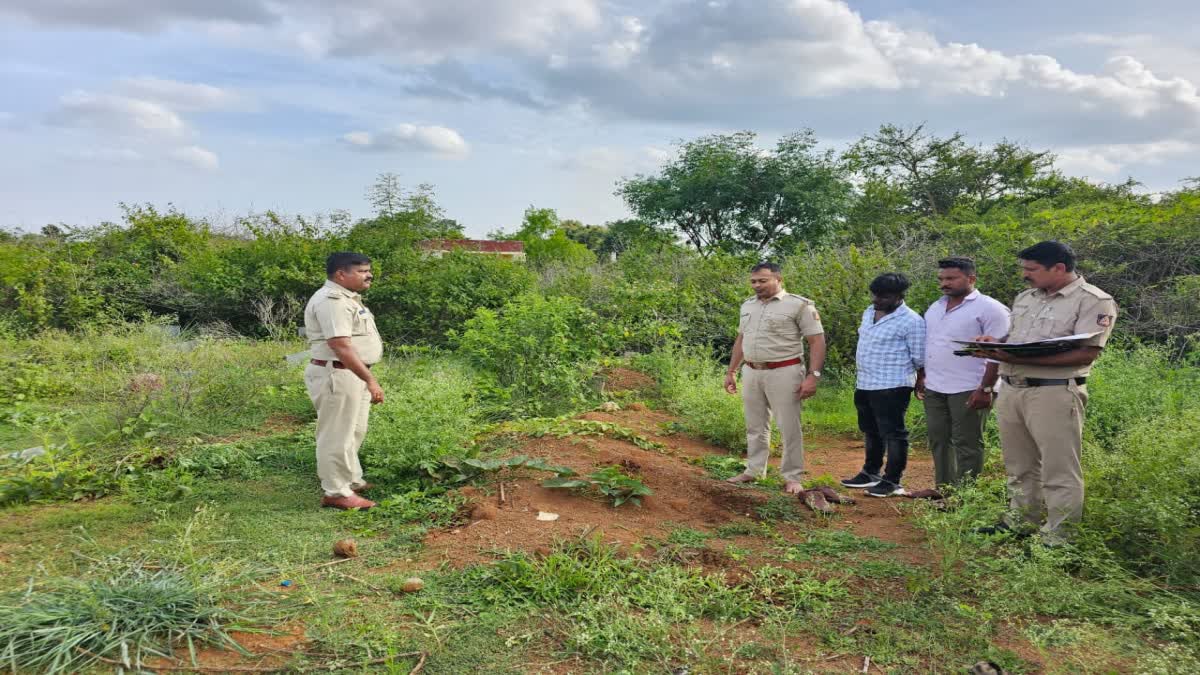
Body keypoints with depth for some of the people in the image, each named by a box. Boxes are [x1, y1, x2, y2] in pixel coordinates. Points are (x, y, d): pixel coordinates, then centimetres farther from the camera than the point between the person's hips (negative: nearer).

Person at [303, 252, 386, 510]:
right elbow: (340, 346, -28)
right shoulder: (332, 300, -20)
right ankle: (336, 493, 8)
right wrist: (370, 380, -28)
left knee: (354, 431, 21)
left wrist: (366, 378, 23)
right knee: (337, 436, -1)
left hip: (352, 374, 11)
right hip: (337, 375, -11)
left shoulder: (345, 298, 15)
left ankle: (352, 481, 35)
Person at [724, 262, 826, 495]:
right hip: (751, 372, 6)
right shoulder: (747, 306, 12)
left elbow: (817, 340, -10)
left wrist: (813, 376, -18)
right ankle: (754, 470, 24)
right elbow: (740, 340, 20)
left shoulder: (799, 305, -8)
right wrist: (731, 372, 19)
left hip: (783, 373, -6)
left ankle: (792, 477, 10)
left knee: (789, 427, 0)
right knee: (755, 426, 13)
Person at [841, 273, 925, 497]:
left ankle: (892, 481, 9)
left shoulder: (911, 321, -15)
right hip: (864, 385, 9)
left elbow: (920, 358, -11)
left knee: (893, 434, 0)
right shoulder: (869, 312, 10)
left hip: (891, 387, -8)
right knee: (871, 432, 19)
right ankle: (871, 473, 32)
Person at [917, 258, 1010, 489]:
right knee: (938, 441, 12)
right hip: (934, 389, 8)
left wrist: (985, 389, -18)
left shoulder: (989, 308, -9)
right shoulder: (935, 308, 15)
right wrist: (921, 379, 16)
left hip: (968, 390, -7)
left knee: (967, 444, -1)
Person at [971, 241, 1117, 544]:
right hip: (1011, 390, 8)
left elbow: (1085, 354, -17)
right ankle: (1021, 521, 30)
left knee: (1059, 471, -1)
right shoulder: (1025, 297, 15)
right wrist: (995, 343, 1)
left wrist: (1021, 358, -24)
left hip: (1055, 393, -8)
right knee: (1020, 466, 17)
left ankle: (1057, 539, 6)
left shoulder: (1094, 301, -9)